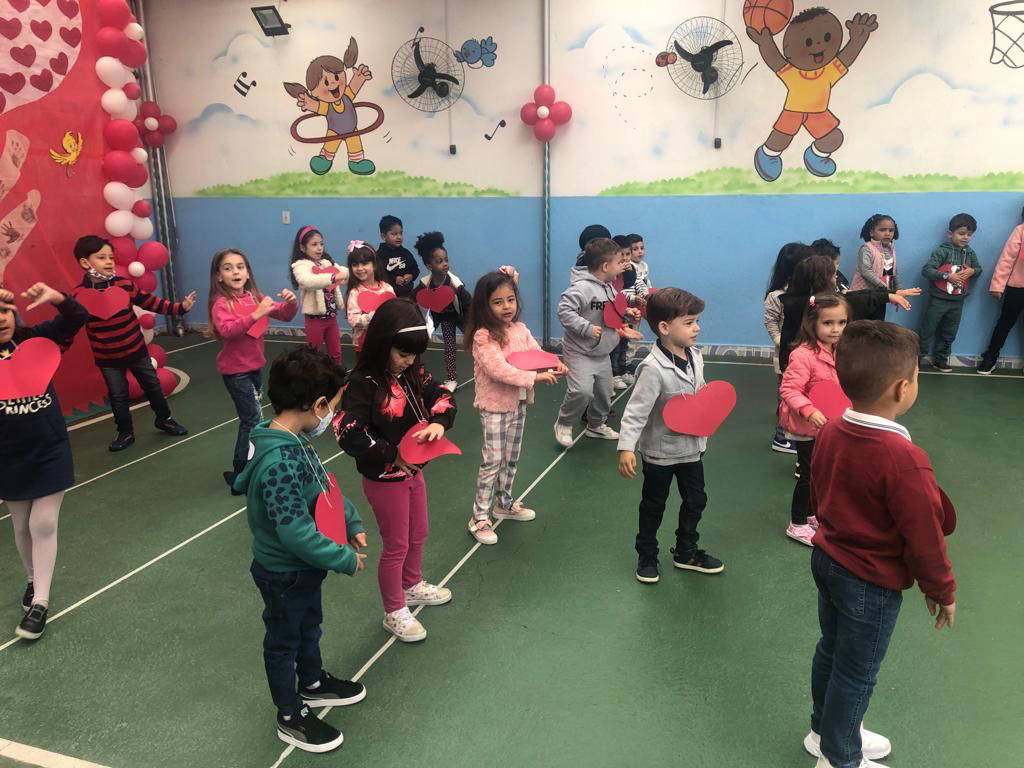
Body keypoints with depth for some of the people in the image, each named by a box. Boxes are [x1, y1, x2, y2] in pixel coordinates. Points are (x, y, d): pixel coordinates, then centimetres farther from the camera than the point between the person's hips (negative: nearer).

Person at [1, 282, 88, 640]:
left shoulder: (34, 339, -7)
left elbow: (79, 318, -13)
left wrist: (55, 297, -33)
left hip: (51, 451, -1)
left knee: (44, 525, 1)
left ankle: (40, 602, 8)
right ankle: (32, 580, 42)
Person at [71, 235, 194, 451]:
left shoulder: (124, 284, -10)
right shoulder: (78, 295, -14)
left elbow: (150, 302, -4)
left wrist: (179, 307, -10)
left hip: (136, 349, 2)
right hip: (107, 358, -2)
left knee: (152, 385, 15)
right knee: (118, 396, 11)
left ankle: (164, 419, 36)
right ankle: (125, 432, 29)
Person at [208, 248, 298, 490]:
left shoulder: (254, 297, 2)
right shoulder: (221, 303, -15)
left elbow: (284, 315, 5)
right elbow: (226, 331, -33)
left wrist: (291, 302, -16)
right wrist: (256, 314, -41)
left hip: (255, 366, 6)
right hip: (235, 370, -6)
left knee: (250, 419, 15)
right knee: (255, 420, -9)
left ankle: (245, 467, 31)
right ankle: (240, 475, 3)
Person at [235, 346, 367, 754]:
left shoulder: (294, 440, -7)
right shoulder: (279, 463, -37)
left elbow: (325, 485, 9)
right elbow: (296, 533, -34)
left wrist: (352, 522, 5)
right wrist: (346, 559, -23)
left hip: (304, 567, 9)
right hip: (284, 574, -9)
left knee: (309, 625, 29)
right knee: (284, 640, 14)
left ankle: (313, 683, 53)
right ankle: (291, 718, 36)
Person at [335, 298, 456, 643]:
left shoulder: (414, 372, -5)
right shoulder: (363, 382, -25)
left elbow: (443, 398, 0)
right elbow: (348, 433, -31)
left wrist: (439, 422, -23)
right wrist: (393, 456, -28)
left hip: (413, 471, 7)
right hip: (384, 479, -7)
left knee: (418, 536, 25)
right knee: (396, 546, 9)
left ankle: (412, 586, 50)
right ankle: (394, 612, 29)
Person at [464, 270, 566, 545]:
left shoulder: (520, 329, 4)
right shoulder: (483, 336, -19)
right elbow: (498, 369, -29)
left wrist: (553, 367, -21)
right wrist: (534, 377, -33)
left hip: (518, 403, 7)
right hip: (494, 406, -7)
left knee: (511, 458, 19)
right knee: (493, 461, -2)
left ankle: (505, 503, 38)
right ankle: (479, 518, 10)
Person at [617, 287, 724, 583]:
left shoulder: (695, 356, -3)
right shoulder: (653, 368, -28)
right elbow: (636, 411, -29)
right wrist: (626, 448, -36)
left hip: (691, 446, 7)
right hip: (660, 451, -7)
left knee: (695, 501, 19)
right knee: (653, 506, 12)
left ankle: (686, 552, 40)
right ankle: (647, 557, 32)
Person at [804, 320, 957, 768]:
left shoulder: (830, 432, -9)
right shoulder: (903, 458, -32)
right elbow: (924, 538, -21)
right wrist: (942, 590, -3)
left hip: (828, 560, 7)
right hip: (872, 583, -7)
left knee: (831, 650, 26)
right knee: (856, 673, 14)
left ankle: (825, 732, 47)